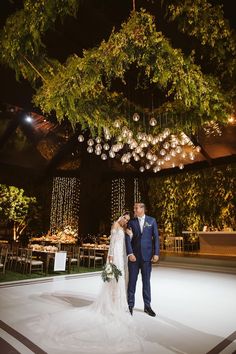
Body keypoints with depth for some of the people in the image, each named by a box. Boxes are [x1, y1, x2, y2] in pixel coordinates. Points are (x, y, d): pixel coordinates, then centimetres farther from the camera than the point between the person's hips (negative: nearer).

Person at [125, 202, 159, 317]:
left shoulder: (152, 220, 2)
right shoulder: (131, 222, 2)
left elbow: (156, 237, 1)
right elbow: (128, 238, -3)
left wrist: (156, 253, -5)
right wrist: (130, 253, -12)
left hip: (147, 255, 0)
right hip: (134, 255, 0)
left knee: (146, 281, 10)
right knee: (132, 281, 7)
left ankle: (147, 306, 25)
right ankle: (130, 305, 22)